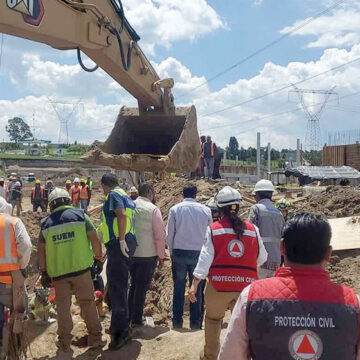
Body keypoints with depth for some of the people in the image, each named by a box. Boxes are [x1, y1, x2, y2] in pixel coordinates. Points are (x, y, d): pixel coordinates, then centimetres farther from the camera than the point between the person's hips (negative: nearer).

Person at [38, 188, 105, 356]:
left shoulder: (46, 223, 5)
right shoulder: (80, 215, 0)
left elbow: (41, 250, 7)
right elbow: (94, 240, -4)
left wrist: (44, 272, 15)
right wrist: (98, 257, 9)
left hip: (58, 272, 1)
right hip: (81, 268, -1)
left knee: (63, 306, 13)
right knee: (88, 303, 10)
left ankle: (64, 343, 20)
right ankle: (95, 338, 17)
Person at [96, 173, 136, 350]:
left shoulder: (113, 195, -8)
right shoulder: (124, 195, 21)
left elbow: (122, 215, -23)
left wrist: (121, 240, -23)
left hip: (118, 245, -10)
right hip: (126, 244, 10)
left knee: (117, 287, -9)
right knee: (119, 285, 19)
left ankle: (121, 331, -7)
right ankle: (119, 325, 32)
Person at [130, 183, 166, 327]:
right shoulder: (153, 209, -12)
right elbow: (160, 236, -13)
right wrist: (161, 256, -2)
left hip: (130, 254, 5)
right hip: (147, 255, -5)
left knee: (134, 284, 19)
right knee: (142, 287, 6)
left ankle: (129, 316, 26)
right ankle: (136, 320, 10)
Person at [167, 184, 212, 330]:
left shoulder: (175, 209, -2)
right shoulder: (205, 210, 0)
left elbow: (169, 233, 1)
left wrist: (172, 252, 13)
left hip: (179, 252, 0)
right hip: (199, 253, 0)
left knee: (178, 289, 8)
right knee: (197, 289, 8)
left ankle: (177, 322, 12)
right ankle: (195, 323, 11)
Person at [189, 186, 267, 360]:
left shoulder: (214, 229, -2)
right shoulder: (252, 229, 4)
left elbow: (205, 257, -6)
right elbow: (262, 258, 10)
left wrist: (195, 284, -4)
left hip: (219, 284, -1)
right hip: (246, 285, 1)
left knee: (213, 319, 22)